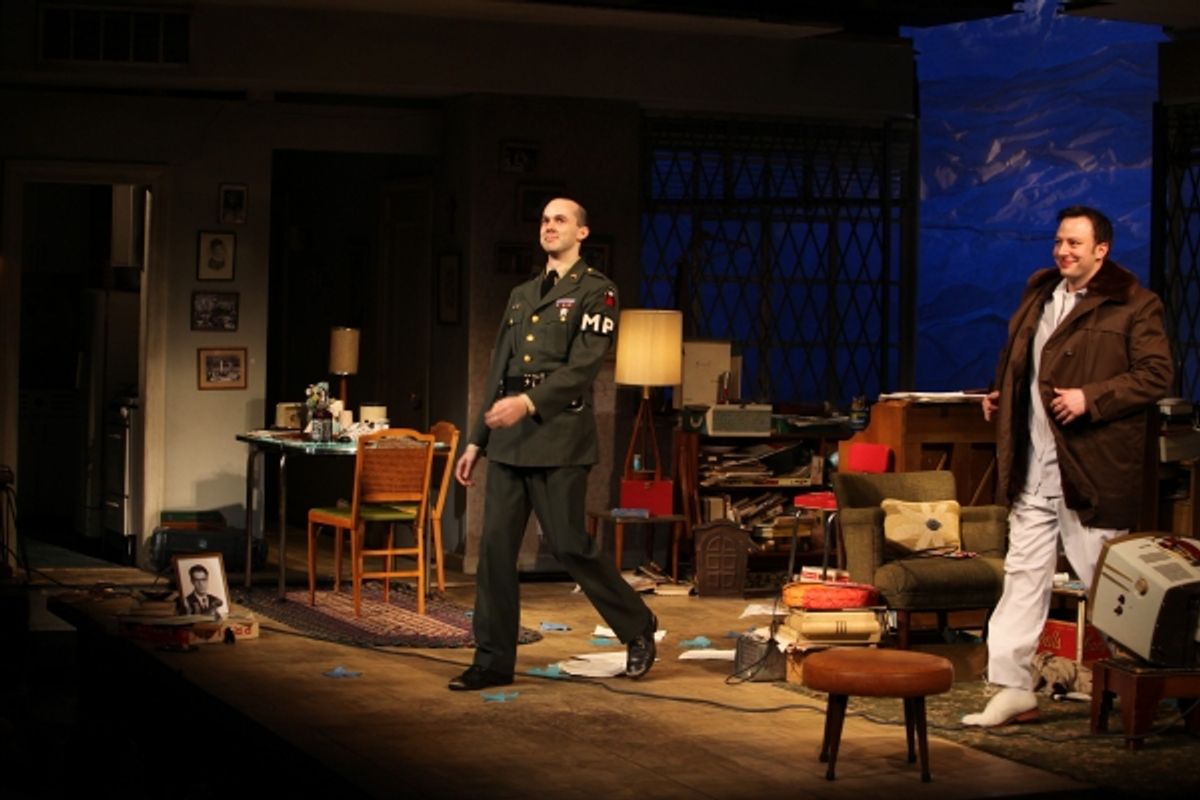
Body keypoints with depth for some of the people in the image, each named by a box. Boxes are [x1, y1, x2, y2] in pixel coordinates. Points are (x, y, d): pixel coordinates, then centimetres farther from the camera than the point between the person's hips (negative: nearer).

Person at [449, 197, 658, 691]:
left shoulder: (596, 292, -1)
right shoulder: (520, 296, 20)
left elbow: (583, 366, -13)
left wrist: (528, 402, -26)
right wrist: (476, 440, 16)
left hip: (560, 435, -6)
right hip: (509, 439, 6)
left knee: (569, 545, -5)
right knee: (496, 547, 1)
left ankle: (638, 628, 15)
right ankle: (494, 660, 6)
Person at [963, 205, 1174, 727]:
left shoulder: (1133, 306, -7)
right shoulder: (1038, 296, 15)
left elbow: (1157, 376, -13)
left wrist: (1091, 399, -19)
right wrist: (1001, 397, 11)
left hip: (1094, 467, -6)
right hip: (1034, 466, 6)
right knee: (1023, 575, 4)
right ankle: (1014, 689, 6)